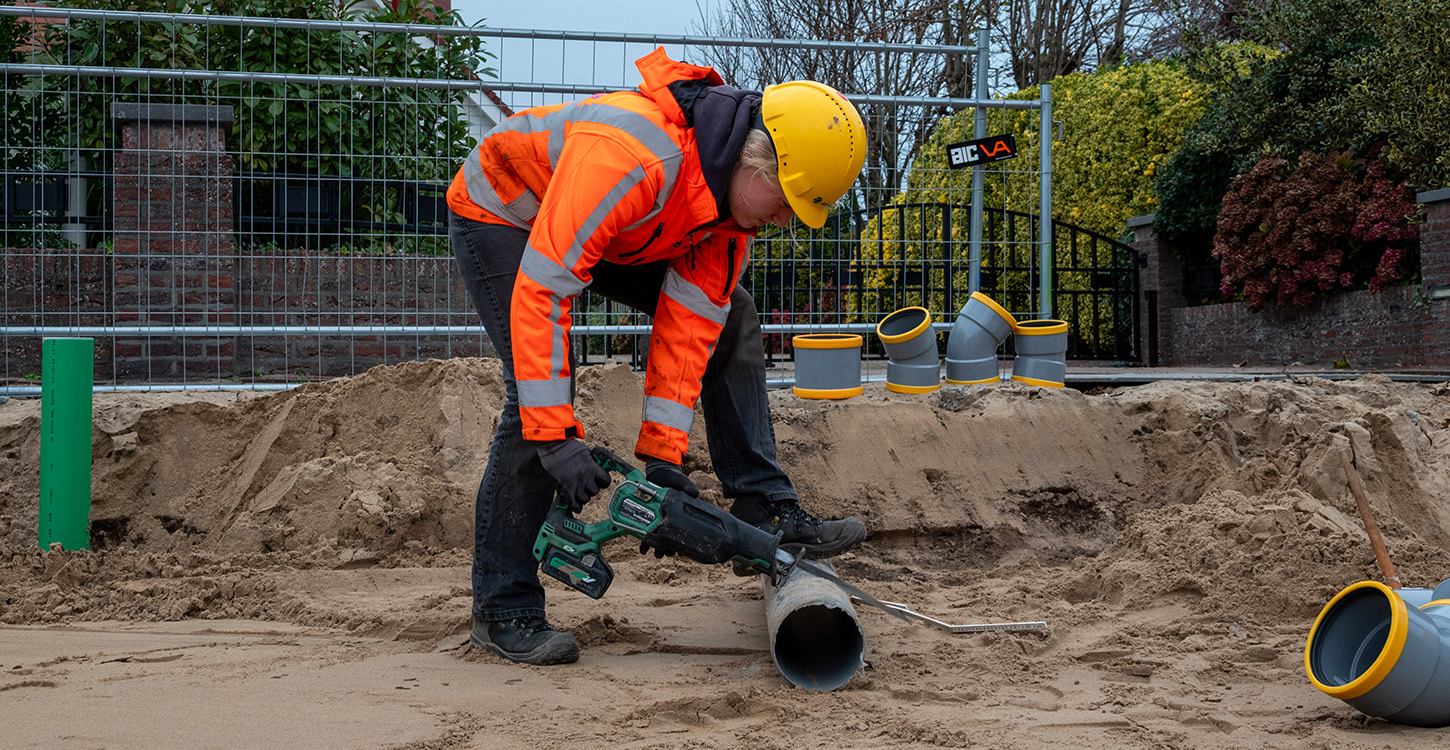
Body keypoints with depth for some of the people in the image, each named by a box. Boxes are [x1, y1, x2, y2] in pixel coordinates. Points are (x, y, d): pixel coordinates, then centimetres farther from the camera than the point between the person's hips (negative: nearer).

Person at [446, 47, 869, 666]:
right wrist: (557, 438, -40)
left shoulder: (738, 183, -16)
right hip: (500, 215, -8)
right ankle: (502, 609, -10)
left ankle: (766, 511, 3)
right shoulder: (628, 156, -41)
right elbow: (540, 289, -41)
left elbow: (687, 321, -14)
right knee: (537, 393, -21)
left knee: (728, 316, 0)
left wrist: (662, 454, -18)